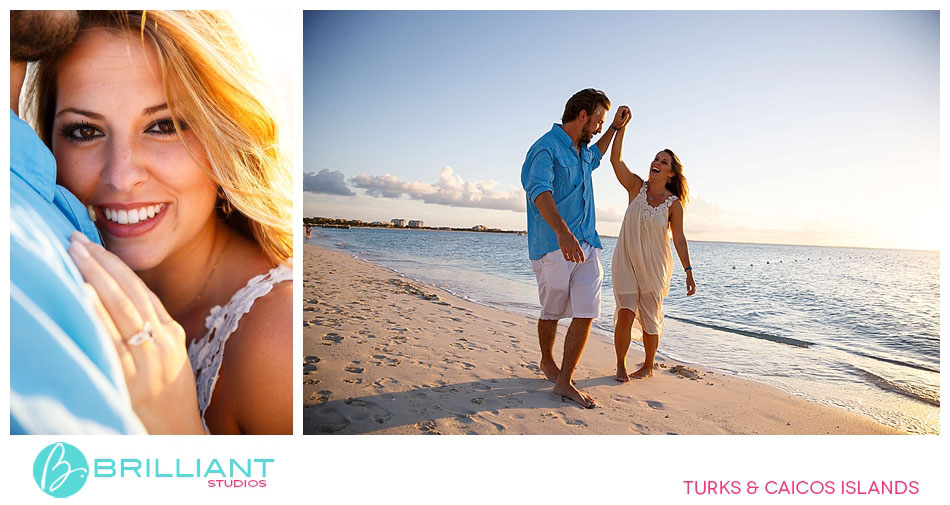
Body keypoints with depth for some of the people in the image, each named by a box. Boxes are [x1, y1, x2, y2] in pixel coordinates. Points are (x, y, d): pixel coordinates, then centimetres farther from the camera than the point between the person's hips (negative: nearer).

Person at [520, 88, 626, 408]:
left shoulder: (582, 152, 20)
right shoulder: (546, 148, -10)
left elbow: (595, 156, 48)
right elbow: (539, 190, -28)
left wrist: (615, 128, 41)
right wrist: (562, 232, -44)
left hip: (586, 245, 7)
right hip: (553, 246, -7)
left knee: (586, 314, -4)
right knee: (552, 312, 8)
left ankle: (564, 381, 3)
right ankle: (547, 362, 34)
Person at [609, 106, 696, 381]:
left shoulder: (674, 203, -5)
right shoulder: (636, 187, -2)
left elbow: (679, 239, -1)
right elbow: (615, 160, -16)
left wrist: (688, 271, -3)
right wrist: (620, 126, -24)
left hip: (655, 266, 0)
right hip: (626, 261, 0)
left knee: (650, 317, 9)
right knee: (625, 313, -8)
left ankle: (648, 366, 28)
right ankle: (620, 366, 8)